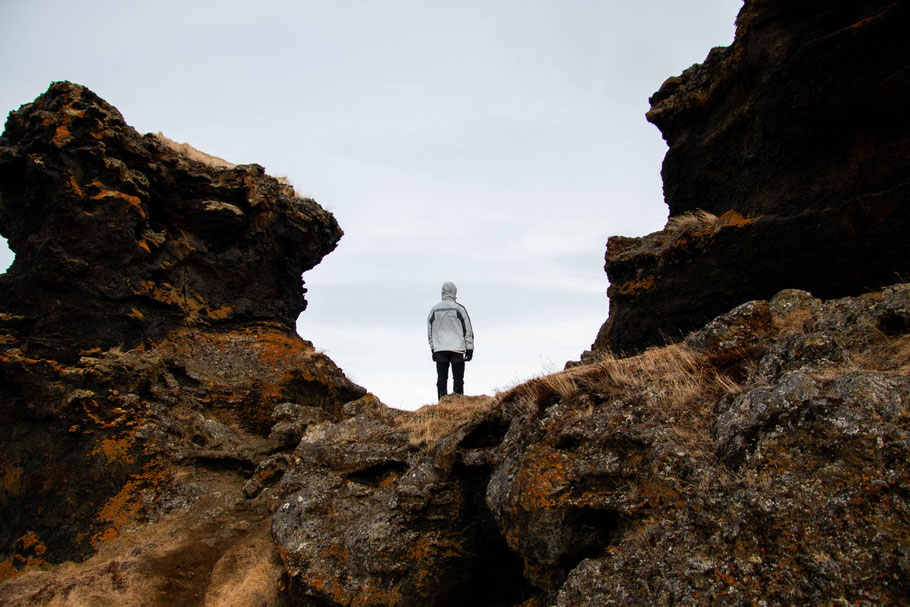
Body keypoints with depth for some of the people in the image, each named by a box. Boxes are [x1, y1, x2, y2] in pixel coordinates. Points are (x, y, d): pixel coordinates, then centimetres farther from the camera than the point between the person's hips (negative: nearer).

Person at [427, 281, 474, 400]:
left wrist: (433, 349, 20)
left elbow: (430, 331, 14)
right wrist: (470, 349, 4)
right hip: (457, 349, -3)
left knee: (441, 378, 4)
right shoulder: (459, 308, -1)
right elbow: (468, 329, -1)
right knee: (458, 378, 1)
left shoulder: (434, 310, 10)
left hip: (439, 350, 3)